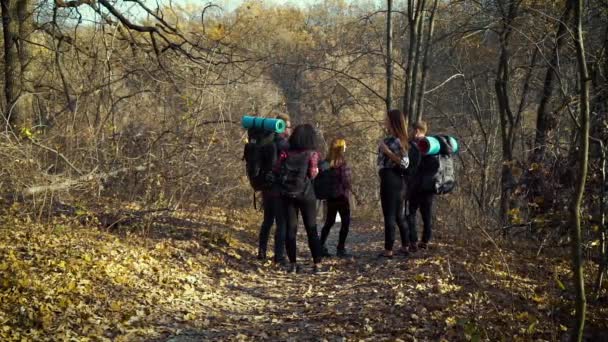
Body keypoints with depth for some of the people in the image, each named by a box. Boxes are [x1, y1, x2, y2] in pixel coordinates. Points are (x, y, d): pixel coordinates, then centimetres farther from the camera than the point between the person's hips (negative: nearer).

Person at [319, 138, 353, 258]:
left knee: (329, 222, 15)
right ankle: (340, 249, -3)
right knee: (345, 221, 2)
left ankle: (321, 247, 12)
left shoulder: (327, 161, 6)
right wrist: (347, 194, -4)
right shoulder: (342, 161, -12)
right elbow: (345, 180, -14)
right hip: (341, 195, -6)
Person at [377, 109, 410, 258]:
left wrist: (387, 151, -21)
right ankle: (405, 247, 20)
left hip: (390, 179, -10)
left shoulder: (396, 141, -15)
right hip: (397, 179, 10)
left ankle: (388, 250, -2)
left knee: (389, 216, -5)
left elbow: (405, 162, -20)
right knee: (399, 215, 14)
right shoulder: (390, 139, 13)